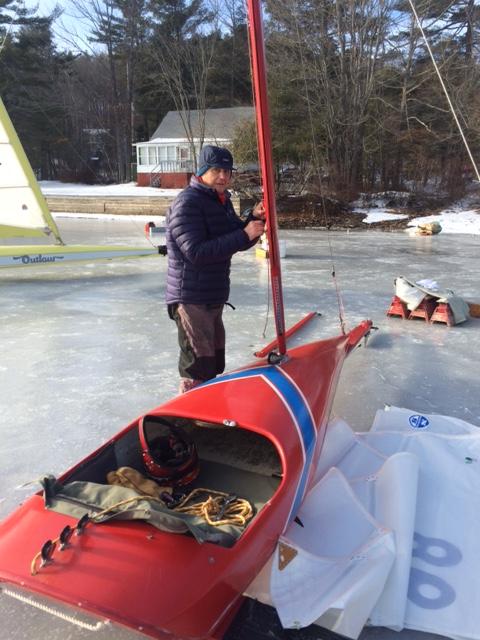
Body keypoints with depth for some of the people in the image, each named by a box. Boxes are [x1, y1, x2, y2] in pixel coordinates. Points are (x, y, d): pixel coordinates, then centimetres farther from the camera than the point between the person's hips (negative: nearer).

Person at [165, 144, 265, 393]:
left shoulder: (222, 201, 13)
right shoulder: (187, 203, -16)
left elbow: (238, 241, 14)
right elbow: (197, 252, -26)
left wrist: (253, 219, -6)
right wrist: (244, 235, -26)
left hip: (214, 296, 10)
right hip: (191, 299, -9)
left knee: (214, 364, 21)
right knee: (198, 370, -5)